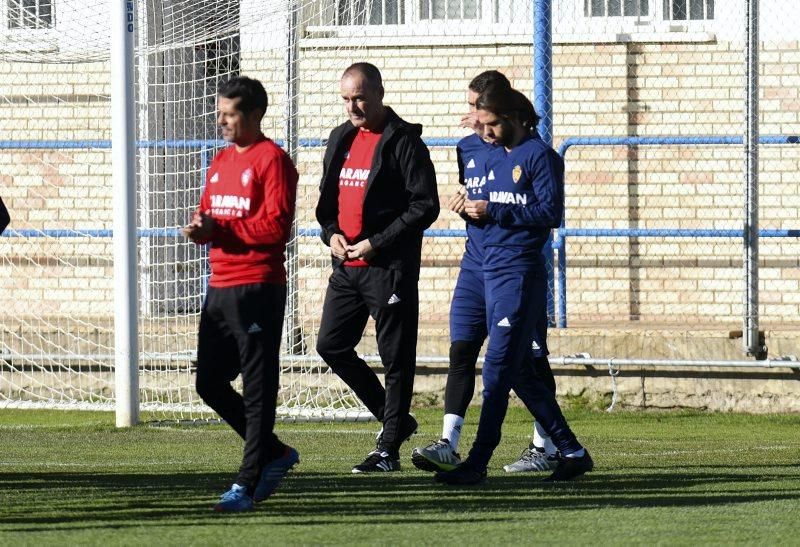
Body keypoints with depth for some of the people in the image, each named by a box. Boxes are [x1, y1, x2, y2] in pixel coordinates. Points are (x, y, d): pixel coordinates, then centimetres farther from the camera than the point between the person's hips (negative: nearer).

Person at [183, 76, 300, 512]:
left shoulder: (272, 160, -8)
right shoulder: (221, 162, 18)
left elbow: (276, 226, -16)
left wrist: (218, 228, -16)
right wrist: (201, 227, -3)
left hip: (258, 288, -9)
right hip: (220, 287, 9)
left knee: (257, 389, -5)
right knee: (209, 383, 10)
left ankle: (248, 483, -4)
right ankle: (274, 454, 24)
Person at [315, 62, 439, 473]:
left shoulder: (403, 141, -8)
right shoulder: (341, 139, 14)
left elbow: (426, 205, -12)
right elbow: (327, 197, 23)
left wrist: (376, 243, -16)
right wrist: (331, 233, 1)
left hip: (389, 267, -8)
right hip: (346, 268, 8)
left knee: (396, 358, -2)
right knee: (331, 345, 8)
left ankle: (388, 450, 2)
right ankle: (394, 418, 21)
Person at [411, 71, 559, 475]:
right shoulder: (468, 149, 12)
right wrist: (462, 204, 2)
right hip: (475, 268, 6)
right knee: (461, 350, -3)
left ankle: (545, 447, 11)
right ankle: (448, 445, -6)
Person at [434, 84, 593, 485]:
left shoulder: (539, 156, -7)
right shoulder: (495, 158, 17)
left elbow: (550, 212, -15)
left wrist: (494, 211, -18)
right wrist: (473, 210, 0)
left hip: (521, 273, -9)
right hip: (492, 271, 9)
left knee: (498, 368, -10)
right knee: (520, 371, 10)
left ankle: (478, 462, -12)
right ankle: (571, 452, 17)